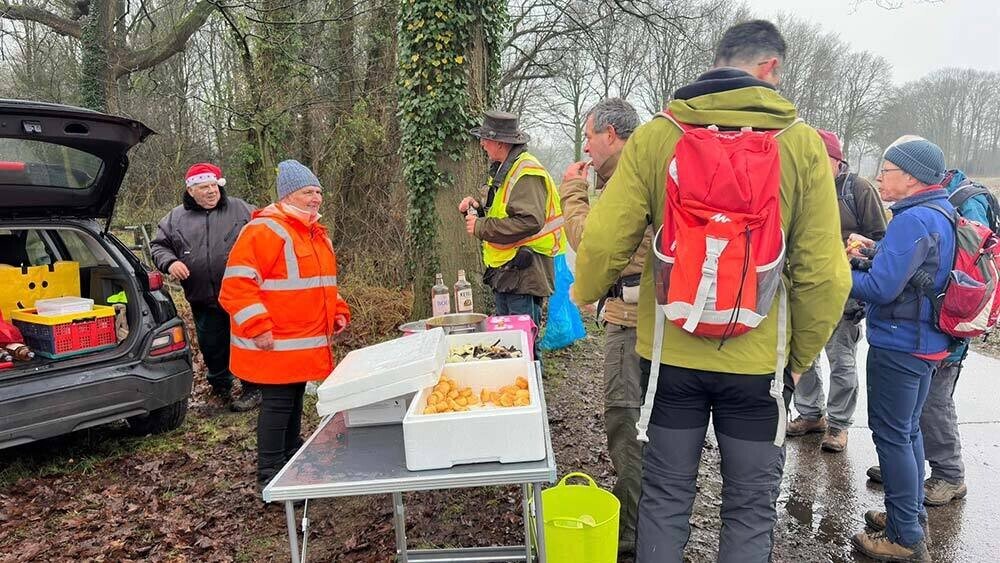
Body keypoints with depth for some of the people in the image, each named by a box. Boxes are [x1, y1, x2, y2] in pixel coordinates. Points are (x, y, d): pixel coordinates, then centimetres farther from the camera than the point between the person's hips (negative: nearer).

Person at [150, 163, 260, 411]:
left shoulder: (240, 209, 2)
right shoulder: (175, 218, 8)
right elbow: (158, 245, 16)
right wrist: (169, 262, -6)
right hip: (203, 300, 3)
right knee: (211, 345, 15)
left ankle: (252, 388, 19)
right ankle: (220, 385, 37)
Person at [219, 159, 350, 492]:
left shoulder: (317, 233, 16)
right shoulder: (265, 230, -15)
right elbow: (237, 283, -20)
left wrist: (338, 312, 14)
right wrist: (258, 327, -25)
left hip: (305, 345, 9)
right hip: (275, 345, -9)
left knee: (294, 402, 18)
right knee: (278, 405, -2)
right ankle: (271, 478, 11)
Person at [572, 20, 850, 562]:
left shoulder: (654, 136, -6)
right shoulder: (801, 143, -6)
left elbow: (603, 242, -10)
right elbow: (823, 272, -7)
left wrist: (582, 296, 12)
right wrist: (800, 357, 7)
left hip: (670, 355, 1)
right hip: (758, 361, 0)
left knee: (665, 500, 17)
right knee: (750, 510, 17)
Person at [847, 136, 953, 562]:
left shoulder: (912, 220, -21)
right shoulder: (942, 214, 11)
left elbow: (881, 287, -25)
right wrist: (874, 250, 5)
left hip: (898, 344, -10)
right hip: (926, 341, 10)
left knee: (891, 435, 0)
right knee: (908, 430, 21)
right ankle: (912, 516, 34)